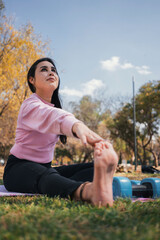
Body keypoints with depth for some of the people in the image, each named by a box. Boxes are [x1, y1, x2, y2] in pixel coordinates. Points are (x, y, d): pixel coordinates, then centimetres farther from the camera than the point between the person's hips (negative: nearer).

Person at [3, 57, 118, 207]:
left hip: (44, 166, 8)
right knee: (46, 177, -43)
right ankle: (88, 191, -74)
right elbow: (49, 116, -40)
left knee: (92, 168, -17)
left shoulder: (54, 105, 15)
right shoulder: (30, 105, -17)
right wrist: (77, 126, -61)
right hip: (19, 167, -7)